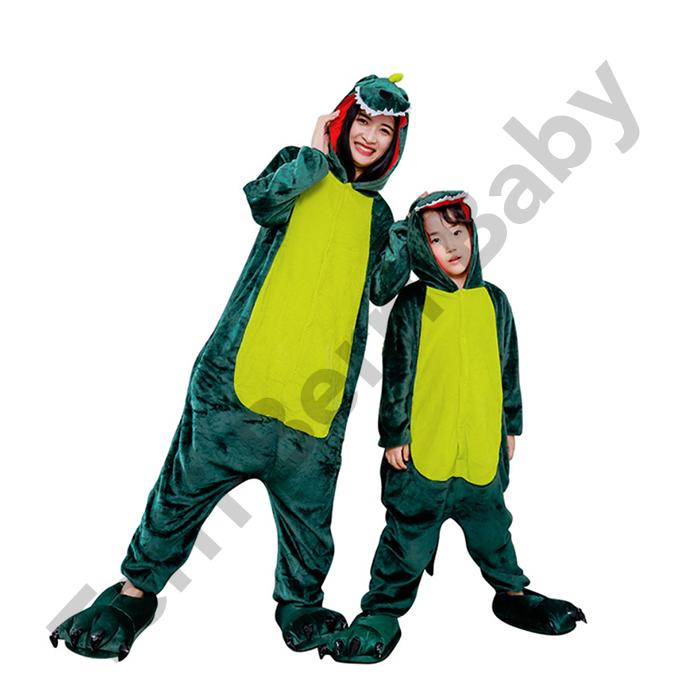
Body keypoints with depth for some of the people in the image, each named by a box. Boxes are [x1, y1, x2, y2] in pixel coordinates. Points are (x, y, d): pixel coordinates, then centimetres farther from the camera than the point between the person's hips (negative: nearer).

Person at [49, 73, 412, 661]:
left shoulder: (376, 213, 19)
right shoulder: (299, 166, 11)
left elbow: (381, 289, 11)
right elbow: (264, 201, -12)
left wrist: (407, 243, 1)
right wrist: (316, 153, -3)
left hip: (319, 395, 3)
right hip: (244, 374, -2)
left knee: (310, 514, 7)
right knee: (187, 486, 2)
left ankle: (300, 607, 31)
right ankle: (136, 591, 24)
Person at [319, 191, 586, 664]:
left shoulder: (494, 300, 7)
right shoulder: (413, 303, -5)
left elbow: (509, 369, 13)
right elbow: (397, 374, -5)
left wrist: (512, 426, 15)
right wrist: (394, 435, -6)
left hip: (483, 447, 4)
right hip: (423, 446, -3)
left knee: (490, 523, 21)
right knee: (409, 532, 7)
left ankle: (512, 591, 44)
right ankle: (382, 611, 23)